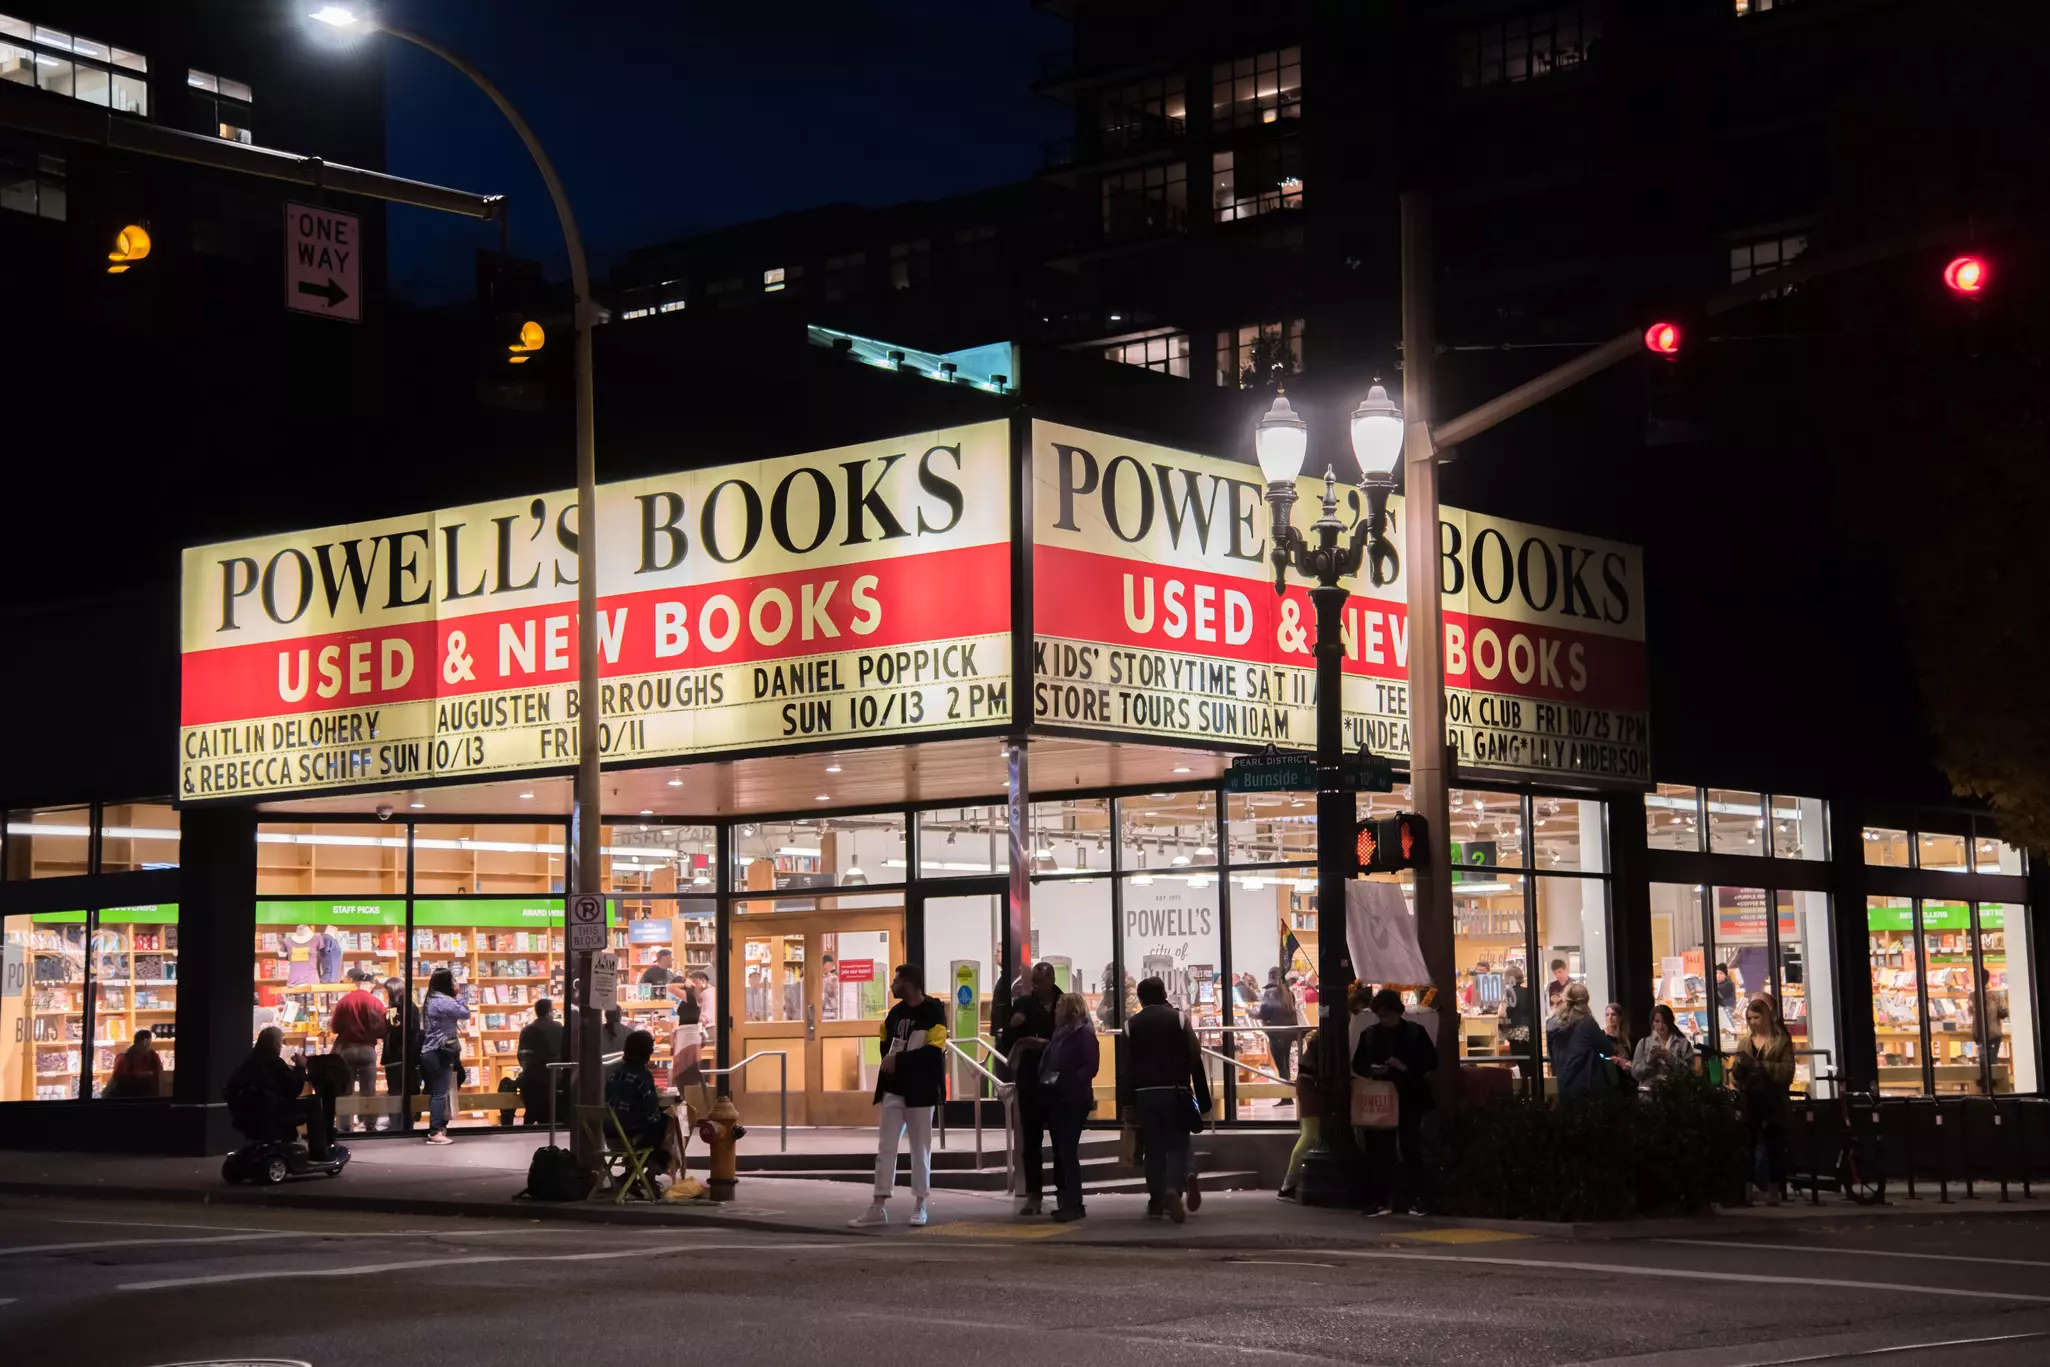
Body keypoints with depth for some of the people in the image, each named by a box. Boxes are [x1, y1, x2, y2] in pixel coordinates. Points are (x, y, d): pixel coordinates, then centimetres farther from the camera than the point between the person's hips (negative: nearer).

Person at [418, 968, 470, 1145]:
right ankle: (435, 1132, -10)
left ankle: (437, 1128, 18)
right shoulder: (444, 1002, -16)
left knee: (437, 1093, 14)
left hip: (431, 1052, 10)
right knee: (441, 1093, -9)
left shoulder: (431, 1001, 16)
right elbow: (466, 1013, -15)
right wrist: (458, 996, -5)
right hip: (440, 1053, -10)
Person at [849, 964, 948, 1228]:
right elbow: (886, 1042, 21)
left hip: (920, 1090, -6)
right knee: (885, 1146, 3)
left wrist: (899, 1061, -19)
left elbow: (933, 1051, -19)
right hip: (893, 1088, 6)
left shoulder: (934, 1012, -11)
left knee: (920, 1148, 4)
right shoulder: (896, 1012, 10)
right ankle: (879, 1207, 5)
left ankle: (920, 1206, 14)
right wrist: (887, 1060, 0)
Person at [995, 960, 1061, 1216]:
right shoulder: (1024, 1004, 2)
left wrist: (1047, 1044, -20)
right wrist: (1012, 1026, -17)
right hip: (1030, 1082, 2)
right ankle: (1033, 1196, 6)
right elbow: (1004, 1044, 2)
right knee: (1030, 1142, 3)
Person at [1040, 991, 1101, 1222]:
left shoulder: (1083, 1033, -8)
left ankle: (1074, 1203, -8)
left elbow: (1091, 1066, -16)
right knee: (1060, 1151, 9)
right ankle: (1065, 1200, 15)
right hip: (1057, 1100, 9)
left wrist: (1067, 1082, -24)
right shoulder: (1060, 1032, 17)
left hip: (1073, 1101, -9)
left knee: (1068, 1151, -10)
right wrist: (1046, 1083, 6)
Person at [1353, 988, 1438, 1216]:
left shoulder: (1415, 1032, 3)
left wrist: (1407, 1067, -14)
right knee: (1379, 1150, -1)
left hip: (1410, 1098, -2)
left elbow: (1431, 1062, 1)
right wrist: (1371, 1070, -9)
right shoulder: (1369, 1034, 11)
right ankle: (1381, 1199, 3)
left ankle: (1414, 1199, 4)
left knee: (1411, 1148, 0)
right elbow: (1357, 1064, 13)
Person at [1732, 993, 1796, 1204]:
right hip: (1749, 1102, 3)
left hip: (1773, 1103, -3)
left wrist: (1761, 1065, -18)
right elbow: (1734, 1074, 12)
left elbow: (1787, 1071, -9)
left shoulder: (1781, 1041, 3)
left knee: (1774, 1146, 0)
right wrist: (1738, 1067, -11)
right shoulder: (1744, 1042, 15)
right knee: (1748, 1147, -4)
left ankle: (1773, 1190, 5)